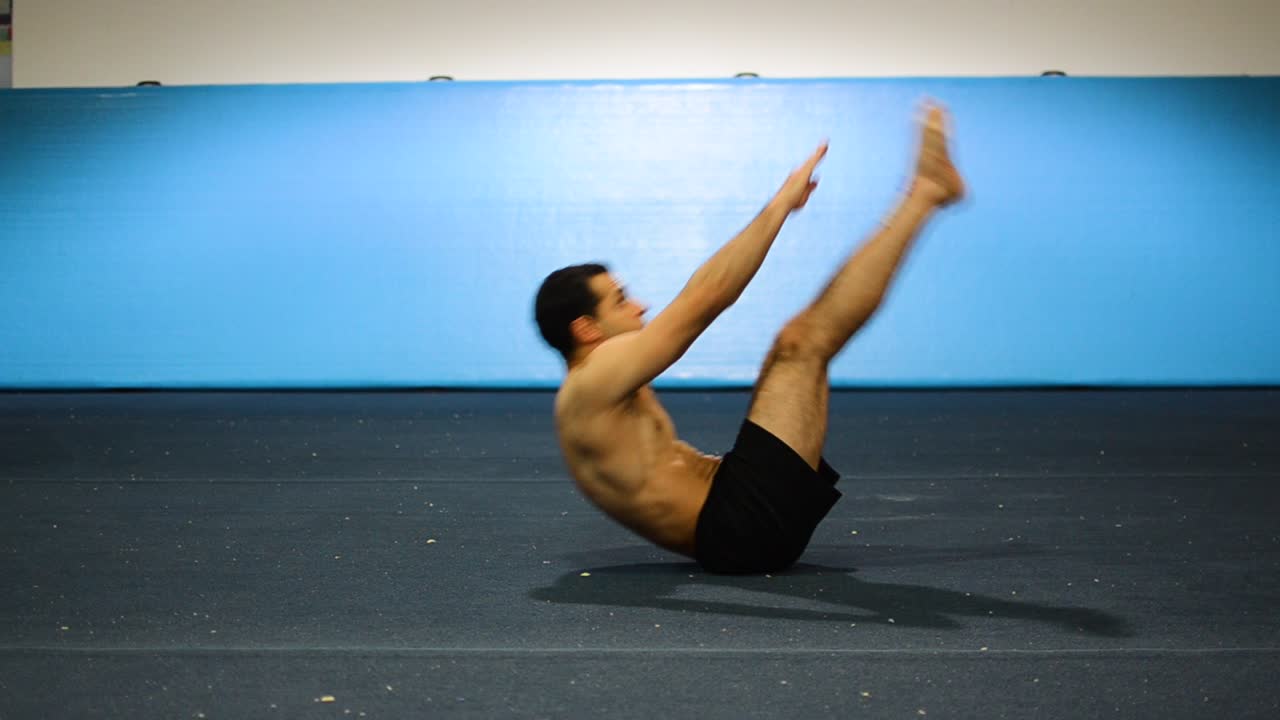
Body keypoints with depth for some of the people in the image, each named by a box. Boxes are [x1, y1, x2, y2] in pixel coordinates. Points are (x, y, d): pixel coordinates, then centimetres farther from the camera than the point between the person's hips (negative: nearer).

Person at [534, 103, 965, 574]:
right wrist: (780, 205, -12)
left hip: (733, 523, 10)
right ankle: (927, 191, -5)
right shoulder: (596, 380, -13)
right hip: (742, 526, -10)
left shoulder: (604, 388, 17)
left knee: (793, 349, 14)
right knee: (805, 341, -13)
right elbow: (704, 299, -17)